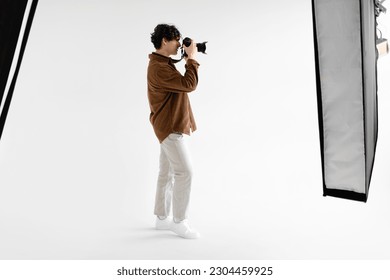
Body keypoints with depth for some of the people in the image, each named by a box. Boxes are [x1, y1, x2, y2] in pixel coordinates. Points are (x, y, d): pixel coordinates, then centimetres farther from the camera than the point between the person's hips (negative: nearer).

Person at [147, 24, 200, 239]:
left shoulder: (165, 64, 15)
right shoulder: (159, 68, -20)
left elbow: (183, 85, 20)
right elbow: (189, 84, -22)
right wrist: (191, 58, -13)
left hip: (170, 125, 11)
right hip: (169, 127, -11)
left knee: (167, 172, 13)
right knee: (184, 172, -9)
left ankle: (162, 218, 23)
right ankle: (179, 222, 2)